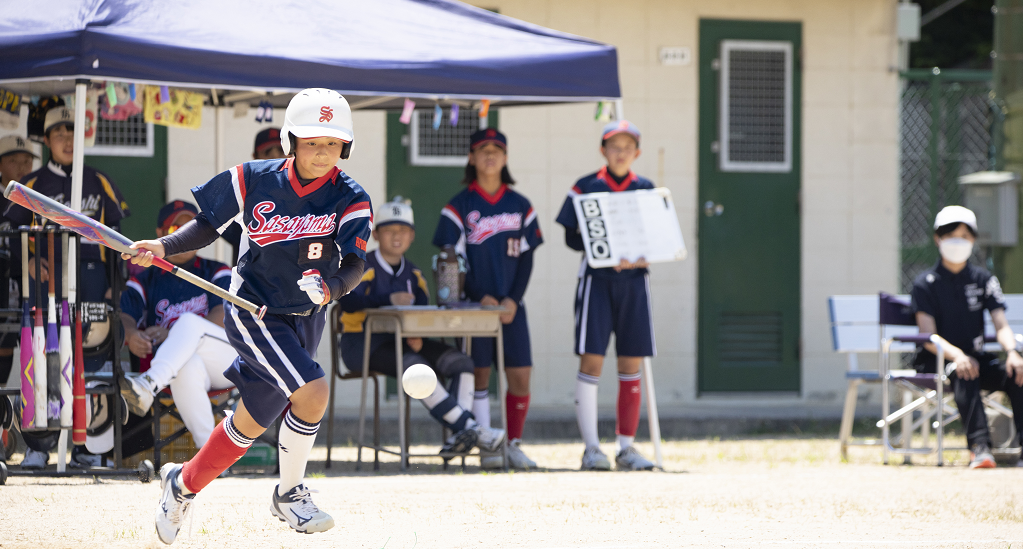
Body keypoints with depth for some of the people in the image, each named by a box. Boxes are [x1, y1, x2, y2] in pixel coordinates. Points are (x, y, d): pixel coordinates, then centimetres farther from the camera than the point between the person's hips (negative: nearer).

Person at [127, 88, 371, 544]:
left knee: (251, 422, 12)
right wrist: (164, 247, -11)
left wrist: (330, 288, -40)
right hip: (252, 310, -3)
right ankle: (289, 495, -4)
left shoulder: (350, 201, -11)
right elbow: (209, 224, 3)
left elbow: (354, 266, -20)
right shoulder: (254, 180, -10)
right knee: (312, 391, -24)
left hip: (305, 320, 3)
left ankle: (184, 482, 38)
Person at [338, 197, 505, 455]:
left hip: (402, 341, 7)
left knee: (460, 362, -13)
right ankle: (469, 426, -33)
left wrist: (416, 336, -18)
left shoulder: (413, 274, 17)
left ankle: (459, 435, -26)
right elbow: (349, 301, -23)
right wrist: (389, 299, -37)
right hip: (363, 344, -7)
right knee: (416, 367, -33)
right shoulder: (364, 267, -4)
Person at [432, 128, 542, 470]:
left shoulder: (520, 206, 10)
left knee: (520, 375, -4)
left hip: (511, 306, 2)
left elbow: (526, 258, 9)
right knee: (479, 374, -4)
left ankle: (514, 444, 8)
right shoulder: (460, 206, 2)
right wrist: (480, 298, -12)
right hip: (474, 305, -2)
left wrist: (513, 300, -5)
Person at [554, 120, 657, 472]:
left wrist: (637, 258, -13)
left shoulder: (647, 190, 10)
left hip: (634, 281, 3)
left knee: (631, 364, 2)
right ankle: (591, 449, -4)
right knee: (591, 360, -8)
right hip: (596, 279, -3)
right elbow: (571, 237, 1)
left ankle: (626, 448, 8)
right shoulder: (585, 187, 3)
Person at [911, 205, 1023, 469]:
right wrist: (956, 356, -31)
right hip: (936, 360, -4)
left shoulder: (984, 281, 12)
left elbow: (1001, 325, 1)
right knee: (965, 374, -38)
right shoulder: (925, 283, 1)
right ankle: (979, 447, -51)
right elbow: (928, 336, -11)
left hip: (975, 356, 4)